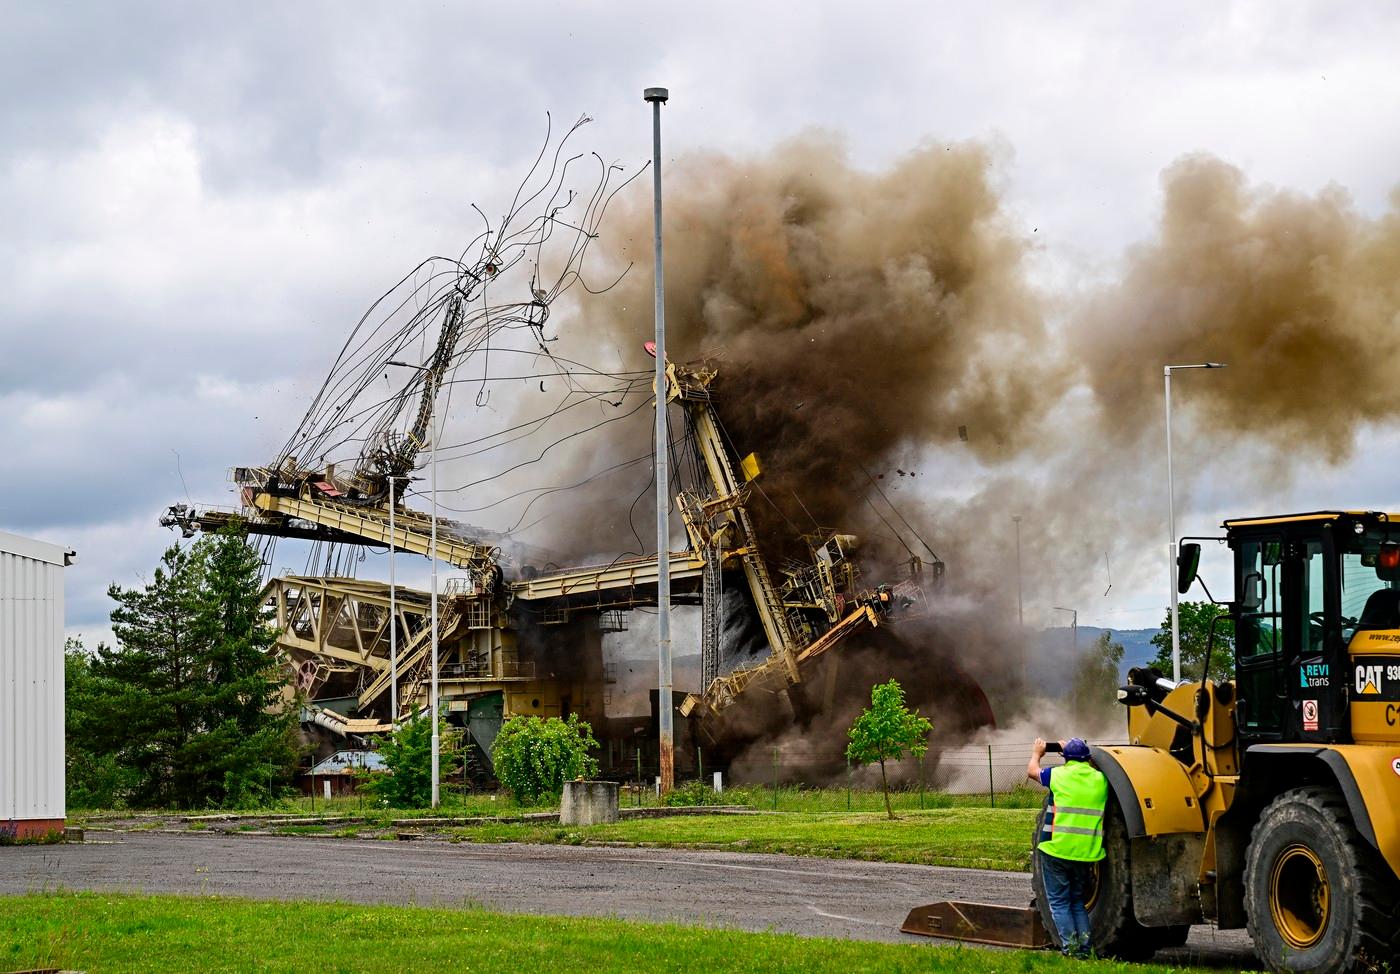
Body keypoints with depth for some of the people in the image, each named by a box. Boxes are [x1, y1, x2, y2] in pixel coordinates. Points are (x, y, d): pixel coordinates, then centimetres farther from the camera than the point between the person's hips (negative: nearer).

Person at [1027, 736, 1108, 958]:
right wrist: (1072, 751, 39)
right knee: (1078, 901, 18)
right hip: (1086, 853, 3)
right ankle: (1085, 945, 8)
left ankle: (1069, 946, -3)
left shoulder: (1059, 775, -3)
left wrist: (1036, 753, 37)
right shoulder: (1099, 779, 4)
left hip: (1057, 850, -3)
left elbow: (1032, 771, 17)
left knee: (1059, 902, 7)